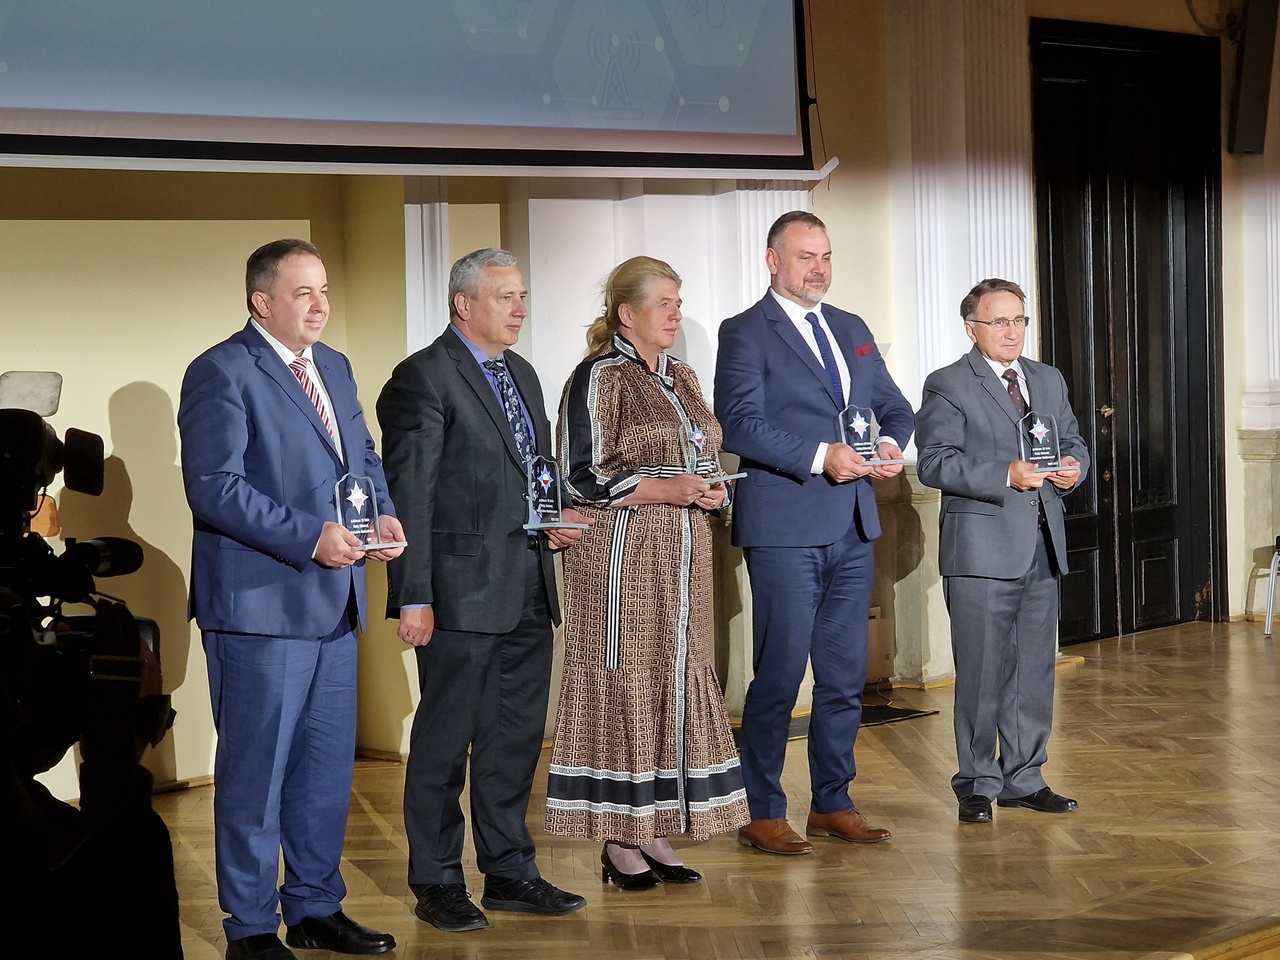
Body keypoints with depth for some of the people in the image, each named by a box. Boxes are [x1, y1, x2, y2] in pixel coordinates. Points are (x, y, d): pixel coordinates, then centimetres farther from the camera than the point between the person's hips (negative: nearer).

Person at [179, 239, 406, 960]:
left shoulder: (335, 368, 15)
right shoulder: (222, 373, -10)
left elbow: (364, 456, 22)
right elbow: (214, 487, -18)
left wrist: (385, 513, 0)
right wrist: (310, 537, -23)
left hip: (334, 602, 8)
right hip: (261, 603, -8)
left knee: (328, 765, 15)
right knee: (255, 770, 0)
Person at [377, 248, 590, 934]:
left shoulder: (522, 375, 17)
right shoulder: (424, 378, -9)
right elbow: (409, 495, -13)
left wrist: (556, 521, 5)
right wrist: (412, 597, -16)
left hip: (527, 592, 8)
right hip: (463, 591, -8)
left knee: (517, 736, 13)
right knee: (444, 740, 2)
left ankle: (508, 871, 24)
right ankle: (437, 884, 13)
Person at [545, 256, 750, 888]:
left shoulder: (680, 378, 15)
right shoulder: (600, 377, -8)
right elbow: (580, 477, -12)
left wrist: (712, 489, 2)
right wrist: (662, 490, -19)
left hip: (681, 556, 8)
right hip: (623, 554, -8)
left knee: (676, 684, 7)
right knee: (624, 684, -5)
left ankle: (654, 834, 14)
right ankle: (618, 842, 2)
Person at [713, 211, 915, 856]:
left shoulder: (852, 331, 18)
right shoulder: (746, 334, -4)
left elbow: (894, 406, 21)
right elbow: (739, 426, -15)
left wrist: (891, 444, -2)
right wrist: (820, 457, -22)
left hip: (853, 526, 7)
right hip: (785, 528, -7)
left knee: (845, 676, 11)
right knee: (778, 675, -3)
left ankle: (833, 804, 22)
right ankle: (762, 815, 7)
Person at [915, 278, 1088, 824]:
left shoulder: (1049, 381, 17)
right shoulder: (947, 386, -3)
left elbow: (1074, 443, 22)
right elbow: (934, 462, -13)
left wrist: (1073, 467, -2)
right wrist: (1006, 475, -21)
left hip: (1043, 548, 6)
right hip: (982, 549, -6)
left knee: (1035, 669, 10)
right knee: (982, 672, -3)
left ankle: (1023, 778, 21)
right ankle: (978, 785, 8)